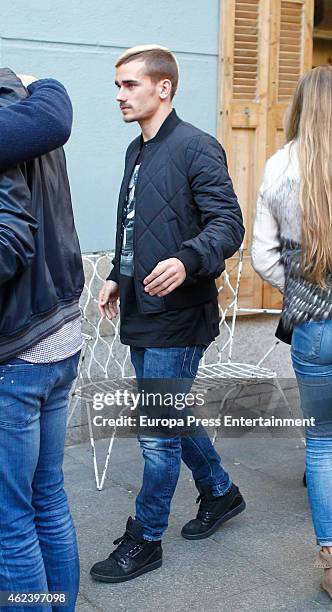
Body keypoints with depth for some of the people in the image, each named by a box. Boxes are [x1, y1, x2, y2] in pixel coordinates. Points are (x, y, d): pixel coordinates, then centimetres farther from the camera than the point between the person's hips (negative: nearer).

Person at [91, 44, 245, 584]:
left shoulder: (196, 147, -12)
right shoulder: (137, 152, 15)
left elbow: (228, 224, -18)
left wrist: (187, 261, -34)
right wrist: (118, 276, 17)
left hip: (176, 320, -9)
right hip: (141, 316, 9)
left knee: (158, 434, 0)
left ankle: (145, 540, 17)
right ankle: (220, 492, 40)